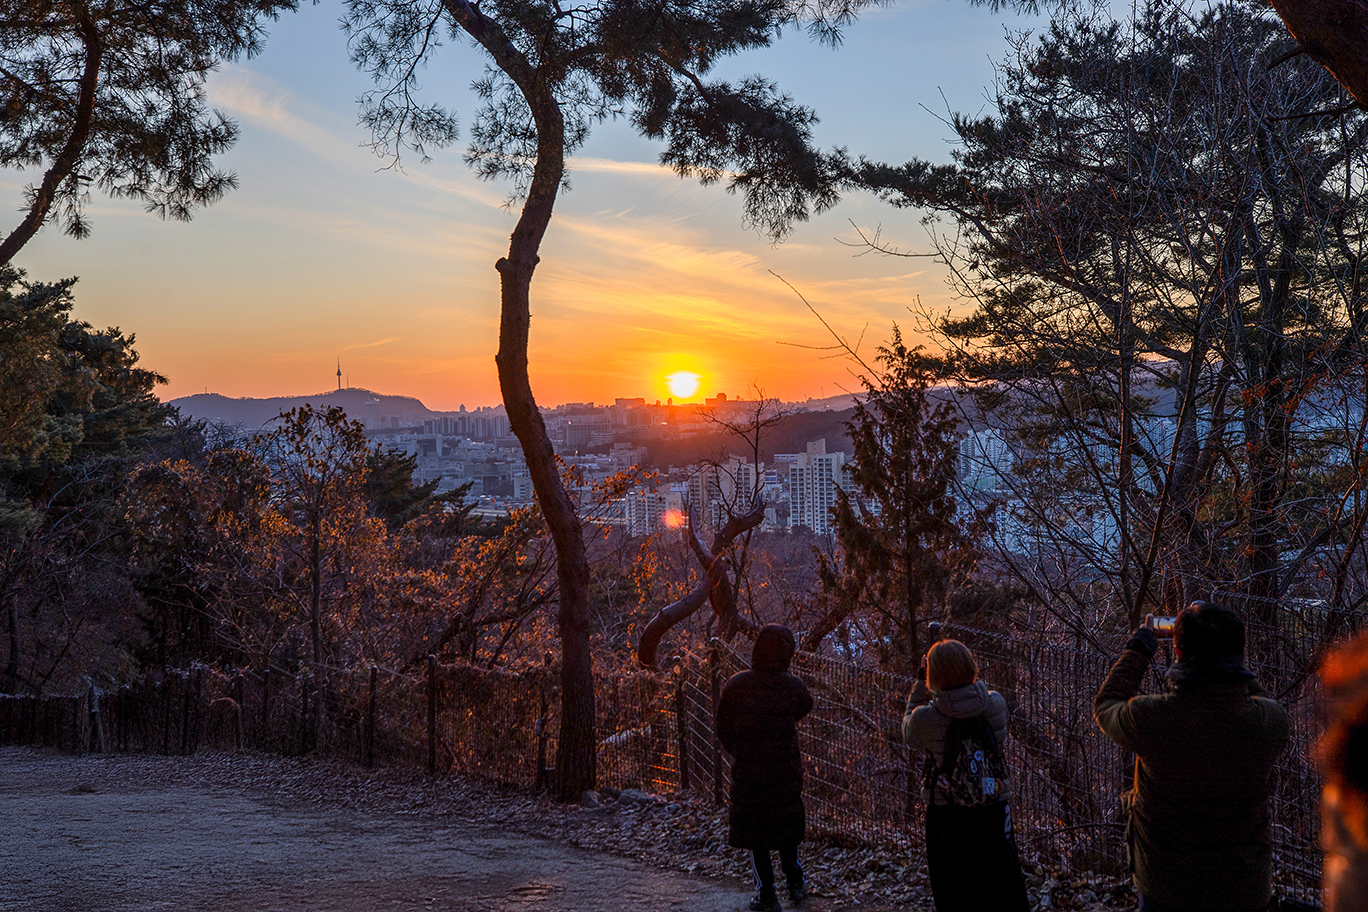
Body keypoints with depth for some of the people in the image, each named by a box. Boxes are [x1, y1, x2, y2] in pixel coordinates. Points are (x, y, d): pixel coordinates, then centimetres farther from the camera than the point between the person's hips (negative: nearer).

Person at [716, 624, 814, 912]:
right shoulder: (792, 686, -10)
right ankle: (795, 882, 31)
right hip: (787, 769, 2)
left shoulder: (735, 686, -11)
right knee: (786, 824, 21)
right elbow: (805, 706, 13)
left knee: (755, 833, 9)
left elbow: (723, 731, -3)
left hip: (748, 770, -1)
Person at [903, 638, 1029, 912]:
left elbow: (911, 738, 3)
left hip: (946, 816, -2)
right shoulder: (996, 704, -14)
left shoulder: (926, 718, -21)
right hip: (993, 811, 2)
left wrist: (920, 684, 5)